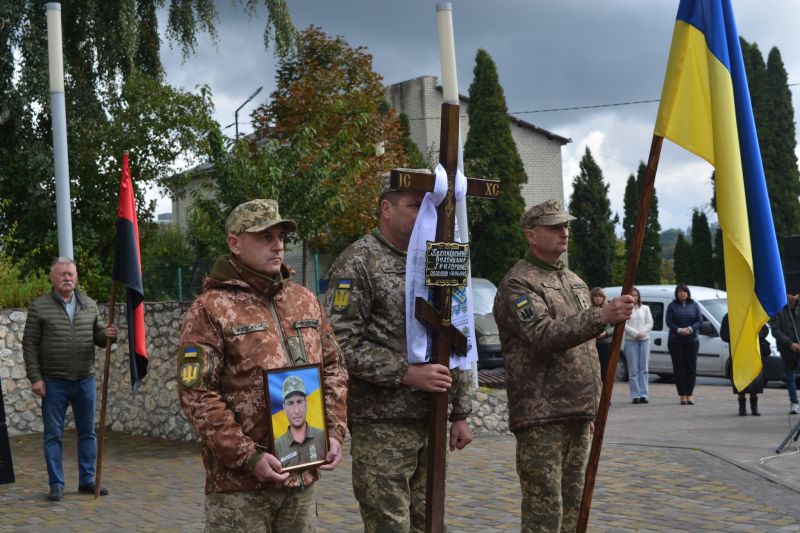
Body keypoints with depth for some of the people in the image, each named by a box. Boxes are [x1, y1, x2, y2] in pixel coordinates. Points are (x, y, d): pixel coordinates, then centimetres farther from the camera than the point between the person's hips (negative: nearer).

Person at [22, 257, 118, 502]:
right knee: (53, 435, 3)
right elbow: (30, 345, -3)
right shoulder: (39, 307, -3)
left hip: (85, 380, 3)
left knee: (88, 432, 9)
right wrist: (35, 378, -9)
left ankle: (87, 480, 19)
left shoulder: (89, 305, 8)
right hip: (54, 383, -3)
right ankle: (56, 484, 13)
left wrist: (107, 334, -8)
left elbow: (96, 336, 16)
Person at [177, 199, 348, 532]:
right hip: (239, 483, -5)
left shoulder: (305, 300, 11)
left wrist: (334, 432, 3)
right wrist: (248, 457, -16)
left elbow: (333, 369, 16)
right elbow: (197, 395, -13)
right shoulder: (211, 309, -7)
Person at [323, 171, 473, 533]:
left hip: (431, 420, 7)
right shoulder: (358, 263, -8)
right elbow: (340, 343, -17)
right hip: (382, 424, -7)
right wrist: (406, 373, -20)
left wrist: (460, 413, 13)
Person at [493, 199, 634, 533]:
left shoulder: (575, 282, 18)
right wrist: (602, 317, -35)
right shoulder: (517, 284, -8)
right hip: (541, 418, -8)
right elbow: (545, 336, -25)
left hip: (577, 414, 8)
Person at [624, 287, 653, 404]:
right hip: (631, 341, -3)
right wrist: (635, 333, -15)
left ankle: (644, 395, 4)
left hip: (644, 340, 3)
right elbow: (623, 325, -6)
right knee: (633, 370, -4)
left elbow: (650, 323, 6)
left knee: (643, 369, 2)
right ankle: (635, 395, -2)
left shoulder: (645, 308, 13)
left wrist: (642, 333, -9)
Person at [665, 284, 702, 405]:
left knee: (691, 368, -1)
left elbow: (699, 321, 2)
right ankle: (682, 395, 3)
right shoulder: (672, 306, 4)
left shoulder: (694, 305, 8)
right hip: (675, 341, -1)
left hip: (692, 340, 1)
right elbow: (669, 322, -4)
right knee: (679, 368, -2)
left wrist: (690, 329, -16)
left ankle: (689, 394, 7)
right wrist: (679, 330, -19)